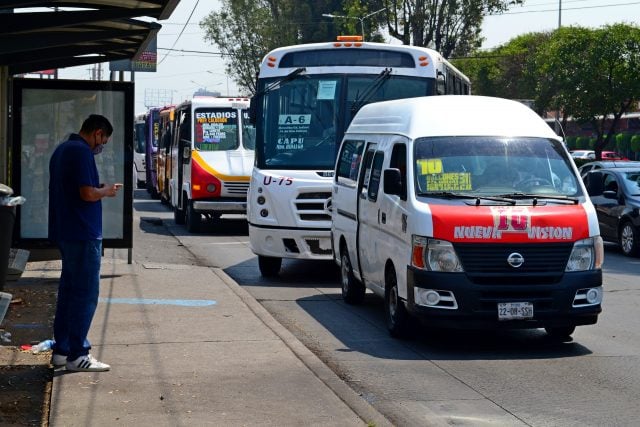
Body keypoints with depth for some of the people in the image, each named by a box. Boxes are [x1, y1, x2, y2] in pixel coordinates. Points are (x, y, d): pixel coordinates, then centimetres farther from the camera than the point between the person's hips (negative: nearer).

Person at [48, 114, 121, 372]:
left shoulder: (62, 150, 15)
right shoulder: (82, 152, -16)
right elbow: (87, 193, -23)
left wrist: (101, 189, 13)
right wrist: (107, 191, -4)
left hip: (64, 232, 10)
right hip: (83, 234, -10)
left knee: (68, 290, 15)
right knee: (85, 294, -5)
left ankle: (61, 350, 19)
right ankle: (76, 355, -4)